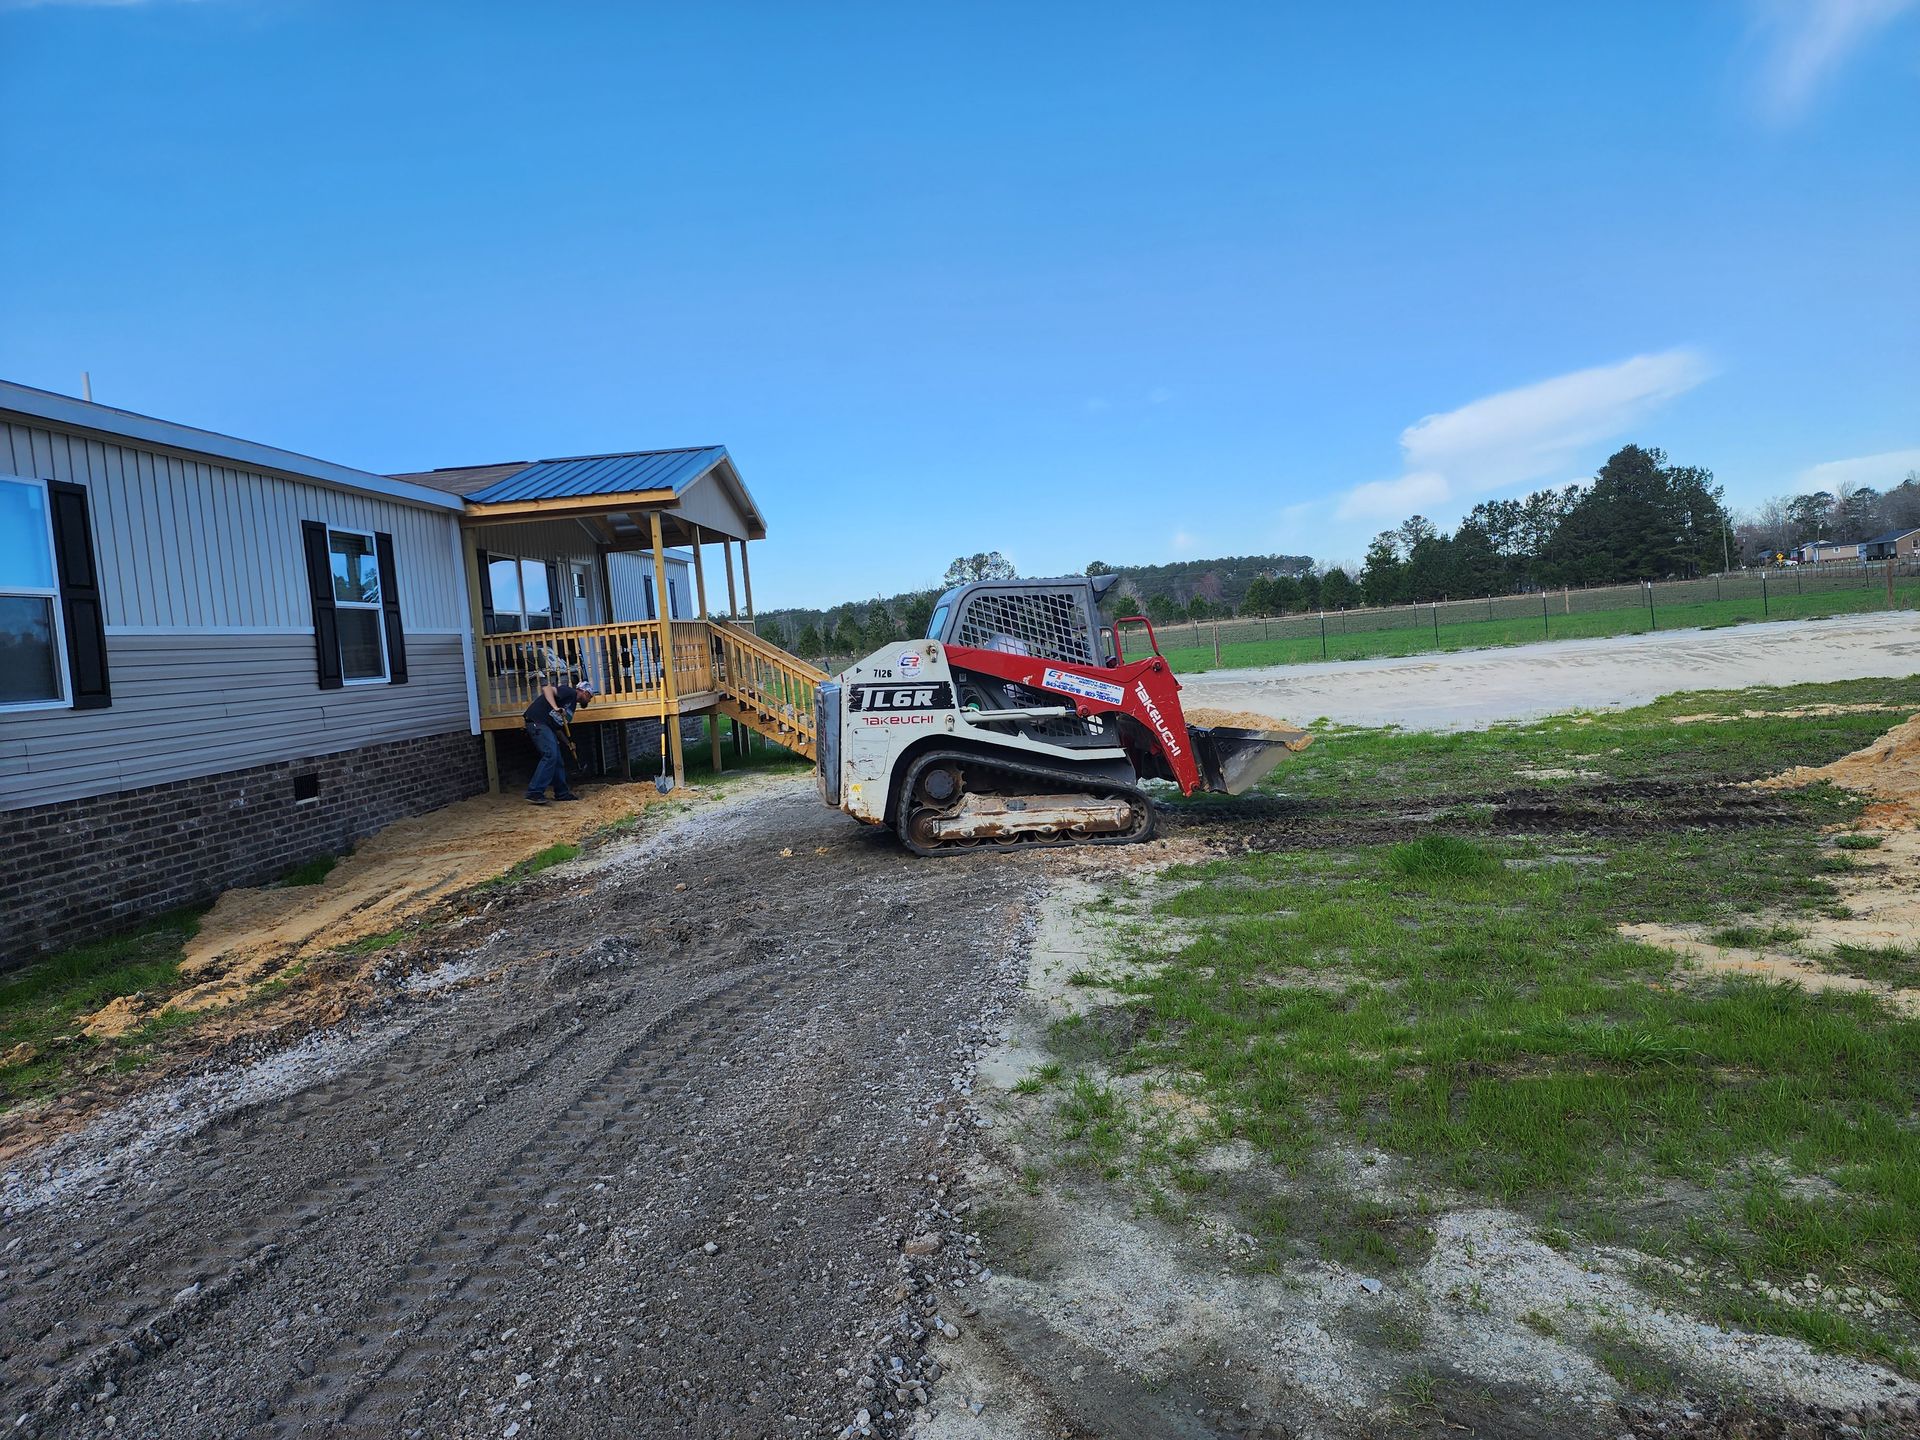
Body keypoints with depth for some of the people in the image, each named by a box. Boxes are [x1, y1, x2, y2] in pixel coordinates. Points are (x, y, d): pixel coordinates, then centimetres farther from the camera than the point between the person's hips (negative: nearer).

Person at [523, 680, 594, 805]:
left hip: (547, 727, 10)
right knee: (550, 755, -20)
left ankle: (562, 793, 20)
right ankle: (534, 793, -21)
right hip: (537, 722, -10)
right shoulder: (570, 692, -3)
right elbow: (547, 688, -20)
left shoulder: (572, 704, 24)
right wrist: (555, 708, -31)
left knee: (558, 760, 11)